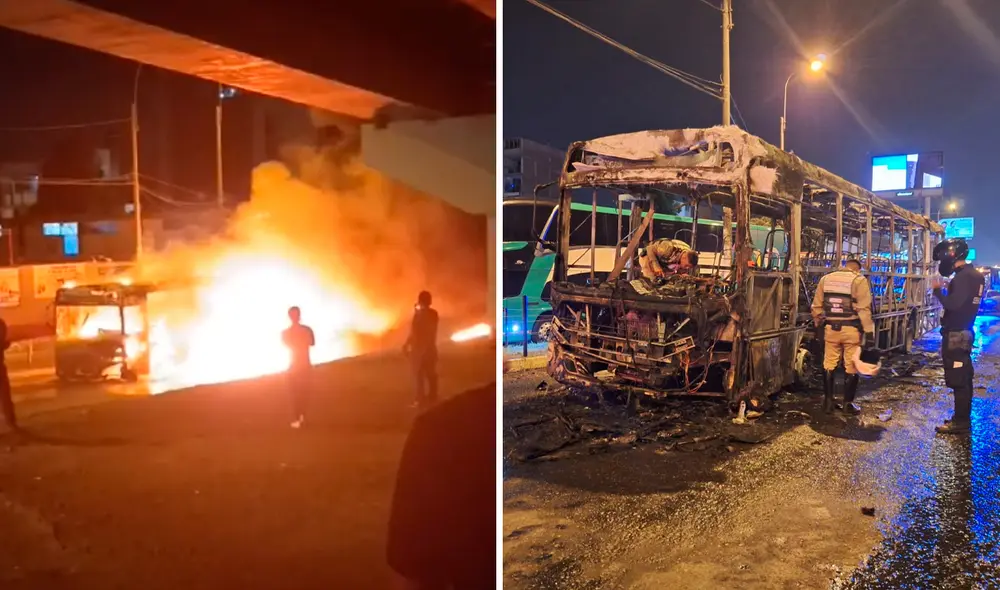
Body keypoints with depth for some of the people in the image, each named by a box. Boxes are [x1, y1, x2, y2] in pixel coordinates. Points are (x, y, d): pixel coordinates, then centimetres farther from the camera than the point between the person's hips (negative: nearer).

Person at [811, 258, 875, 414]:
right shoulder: (859, 280, -5)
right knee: (852, 368, 7)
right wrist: (869, 331, -10)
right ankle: (848, 403, 12)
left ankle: (828, 402, 16)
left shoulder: (826, 278, 9)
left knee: (829, 366, 13)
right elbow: (864, 308, -12)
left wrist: (818, 324, 23)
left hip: (830, 328, 4)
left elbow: (817, 306, 10)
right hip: (851, 329, -4)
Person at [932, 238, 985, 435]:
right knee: (964, 378, 16)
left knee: (958, 380, -4)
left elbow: (953, 305, -26)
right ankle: (963, 418, 26)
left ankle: (960, 422, 2)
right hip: (965, 332, 10)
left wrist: (938, 290, -13)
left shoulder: (962, 277, -19)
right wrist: (947, 289, 13)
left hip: (956, 334, -10)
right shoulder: (974, 275, 13)